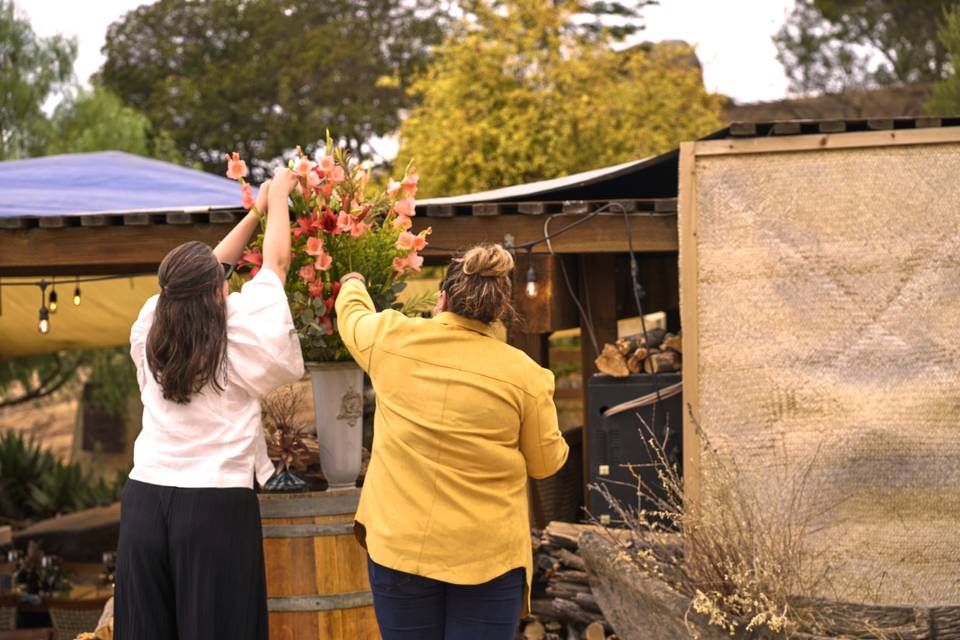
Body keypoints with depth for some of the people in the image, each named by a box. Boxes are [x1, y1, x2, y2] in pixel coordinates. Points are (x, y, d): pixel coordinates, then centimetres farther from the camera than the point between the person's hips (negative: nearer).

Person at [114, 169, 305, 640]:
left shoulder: (150, 331, 4)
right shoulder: (237, 331, -6)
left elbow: (197, 275, 19)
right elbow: (276, 263, 8)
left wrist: (256, 211, 29)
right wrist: (277, 199, 25)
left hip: (145, 498, 4)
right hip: (217, 506, -4)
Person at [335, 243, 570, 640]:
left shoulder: (393, 341, -4)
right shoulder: (524, 374, -9)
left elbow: (353, 315, 21)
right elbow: (547, 462, 3)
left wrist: (353, 286, 43)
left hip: (399, 546, 1)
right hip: (488, 556, -1)